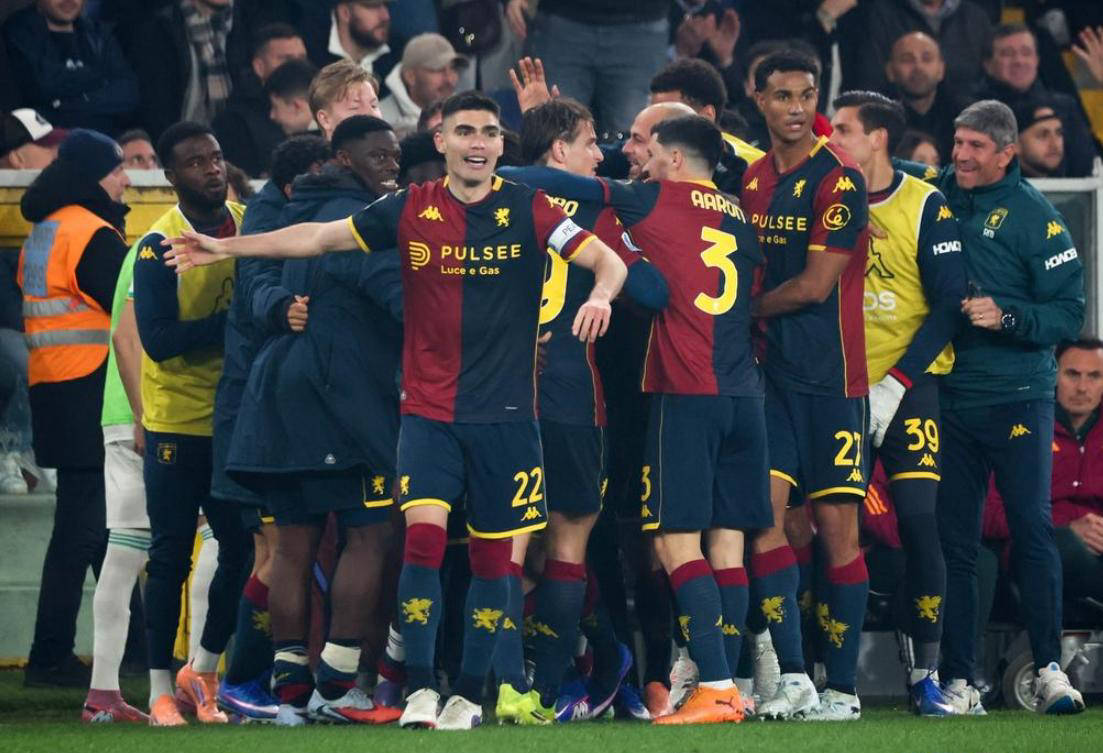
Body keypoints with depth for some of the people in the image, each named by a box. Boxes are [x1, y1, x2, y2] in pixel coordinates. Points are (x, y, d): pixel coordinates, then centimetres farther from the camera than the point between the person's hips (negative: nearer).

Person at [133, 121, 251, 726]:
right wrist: (232, 322, -22)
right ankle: (161, 690, 6)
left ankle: (202, 670, 21)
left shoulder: (251, 225, 4)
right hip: (177, 420, -4)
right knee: (171, 555, -1)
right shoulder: (159, 246, -11)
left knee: (243, 547, 4)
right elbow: (159, 341, -18)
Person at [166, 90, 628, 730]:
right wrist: (226, 247, 6)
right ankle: (421, 689, -12)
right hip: (429, 408, 0)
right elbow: (319, 238, 8)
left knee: (492, 555, 4)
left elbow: (608, 260, -6)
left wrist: (601, 294, -29)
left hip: (504, 412, 0)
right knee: (424, 533, -16)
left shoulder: (527, 210, -2)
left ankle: (471, 692, 16)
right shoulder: (411, 211, 2)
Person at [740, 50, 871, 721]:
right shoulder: (751, 177, 11)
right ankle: (794, 678, -3)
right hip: (771, 372, 6)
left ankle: (842, 688, 4)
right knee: (764, 516, -5)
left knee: (837, 526, -2)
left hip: (832, 376, -6)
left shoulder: (839, 181, -9)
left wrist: (749, 310, 1)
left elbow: (815, 286, -12)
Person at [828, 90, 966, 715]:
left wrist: (893, 387, -12)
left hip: (910, 387, -3)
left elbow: (948, 305, -7)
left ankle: (927, 672, -4)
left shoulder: (925, 207, -4)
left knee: (919, 520, -10)